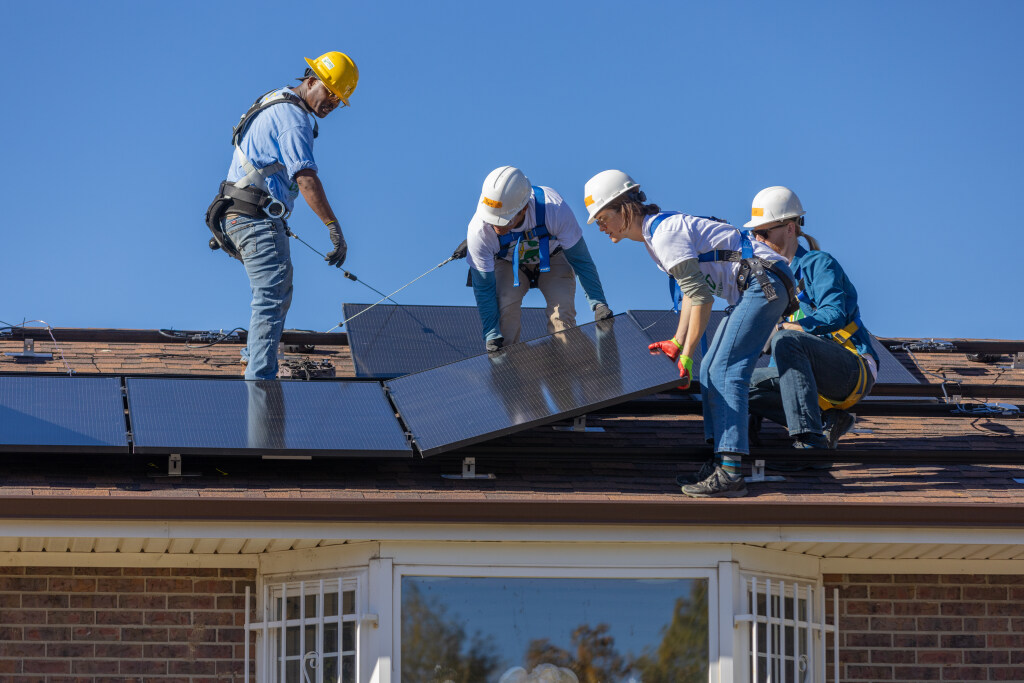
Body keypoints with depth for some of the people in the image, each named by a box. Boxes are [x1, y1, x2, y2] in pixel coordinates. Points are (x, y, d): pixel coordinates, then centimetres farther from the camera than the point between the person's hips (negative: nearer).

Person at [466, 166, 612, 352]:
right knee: (506, 305, -27)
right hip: (507, 264, 0)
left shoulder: (554, 209, -38)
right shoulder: (479, 230, -35)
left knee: (562, 307, -23)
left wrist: (598, 303, -26)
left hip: (553, 259, 0)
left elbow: (580, 260, -23)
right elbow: (484, 288, -24)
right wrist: (491, 334, -32)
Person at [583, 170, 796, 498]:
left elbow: (701, 298, -19)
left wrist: (687, 356, -14)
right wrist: (676, 343, 15)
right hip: (754, 288, 11)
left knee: (725, 371, -16)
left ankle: (729, 473, -22)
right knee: (711, 371, 10)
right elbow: (691, 291, 18)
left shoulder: (664, 235, -17)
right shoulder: (656, 231, 14)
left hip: (765, 283, -11)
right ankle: (722, 458, 12)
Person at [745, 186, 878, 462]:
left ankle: (811, 442, -41)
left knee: (787, 341, -34)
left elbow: (833, 317, -23)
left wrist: (781, 327, -22)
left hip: (854, 372, -9)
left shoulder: (819, 264, -7)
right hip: (821, 379, 9)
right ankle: (829, 424, -7)